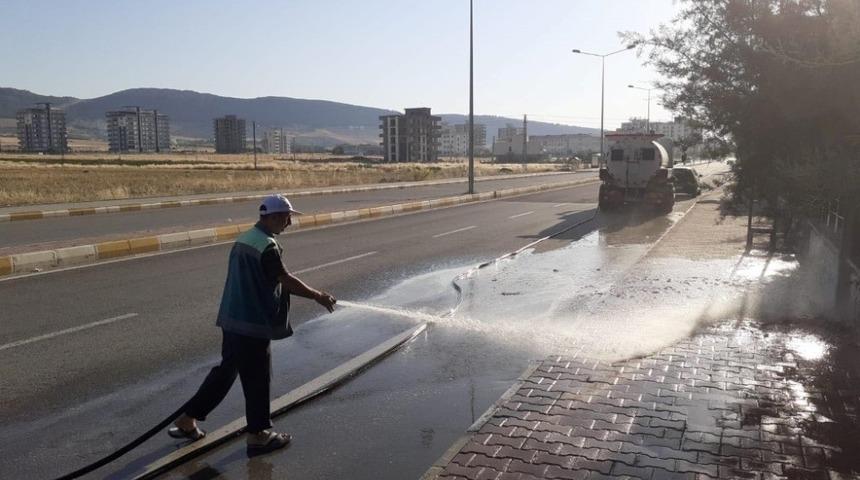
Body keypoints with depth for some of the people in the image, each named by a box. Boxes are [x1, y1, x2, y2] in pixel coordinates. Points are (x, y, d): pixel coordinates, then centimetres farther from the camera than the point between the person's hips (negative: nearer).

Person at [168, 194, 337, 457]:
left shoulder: (244, 239, 10)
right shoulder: (267, 245, -20)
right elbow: (286, 280, -20)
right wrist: (318, 296, -9)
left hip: (233, 320, 9)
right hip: (253, 325, -9)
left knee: (226, 371, 21)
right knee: (258, 379, 6)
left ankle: (187, 420, 30)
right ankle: (258, 435, 20)